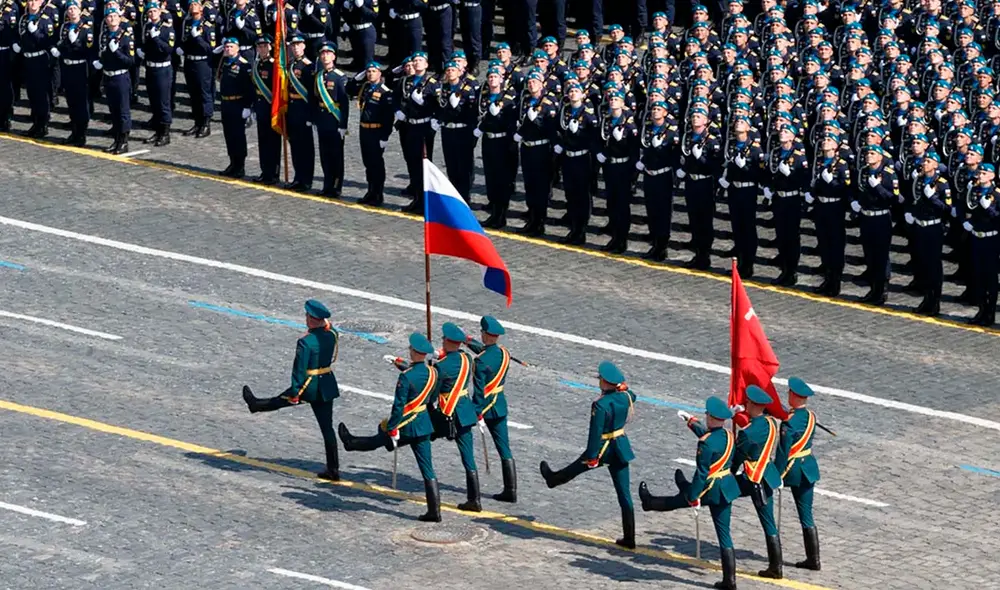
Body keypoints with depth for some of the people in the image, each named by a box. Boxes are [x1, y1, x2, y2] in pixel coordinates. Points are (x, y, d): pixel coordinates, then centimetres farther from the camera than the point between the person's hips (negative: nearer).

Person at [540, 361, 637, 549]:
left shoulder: (600, 405, -26)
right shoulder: (626, 396, -7)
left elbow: (595, 433, -20)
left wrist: (592, 456, -13)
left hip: (603, 449, -5)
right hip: (621, 447, 5)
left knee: (577, 467, 28)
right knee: (624, 493, 8)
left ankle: (552, 479, 59)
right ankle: (629, 537, 10)